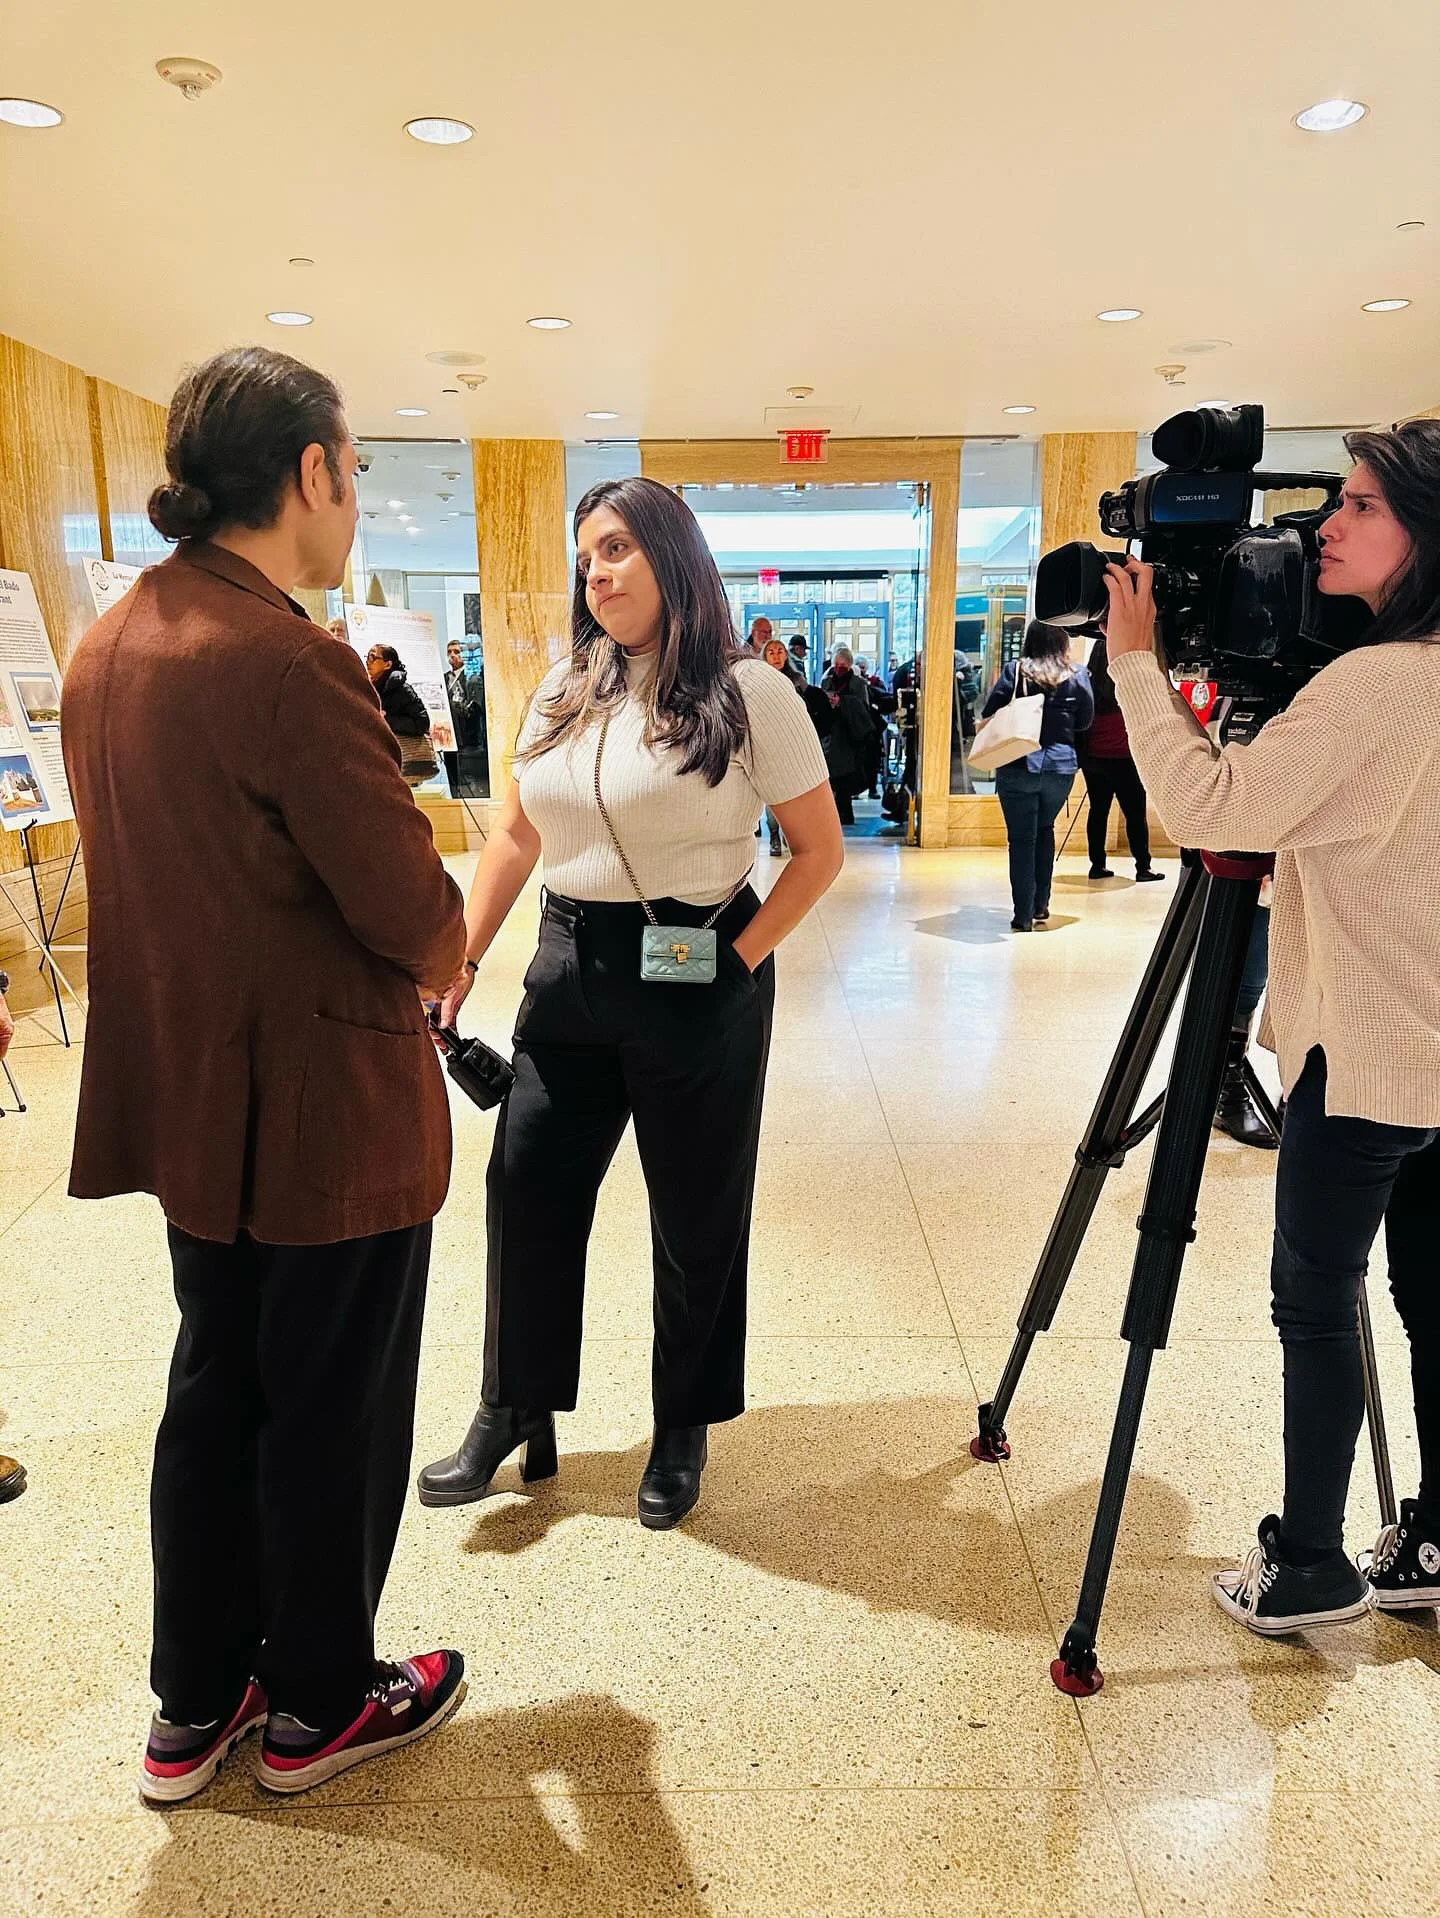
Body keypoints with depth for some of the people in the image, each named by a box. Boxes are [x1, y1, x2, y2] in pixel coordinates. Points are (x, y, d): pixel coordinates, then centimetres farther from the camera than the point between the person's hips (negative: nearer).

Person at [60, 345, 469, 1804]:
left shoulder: (106, 646, 5)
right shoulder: (289, 663, -24)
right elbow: (413, 910, -23)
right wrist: (436, 959, 1)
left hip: (187, 1098, 8)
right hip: (324, 1109, -8)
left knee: (213, 1394, 22)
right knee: (331, 1421, 12)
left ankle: (194, 1703, 39)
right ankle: (319, 1707, 35)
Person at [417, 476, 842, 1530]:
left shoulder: (750, 694, -7)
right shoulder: (565, 690, 9)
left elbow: (820, 851, -5)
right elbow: (516, 835, 13)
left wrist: (742, 956, -13)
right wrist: (460, 961, 5)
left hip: (696, 980, -5)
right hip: (568, 969, 5)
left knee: (696, 1215, 9)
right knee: (527, 1191, 9)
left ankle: (684, 1432, 31)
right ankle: (513, 1413, 30)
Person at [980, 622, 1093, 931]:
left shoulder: (1015, 670, -4)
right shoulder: (1077, 675, 1)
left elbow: (989, 715, -5)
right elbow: (1085, 720, 8)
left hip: (1018, 766, -2)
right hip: (1061, 765, 3)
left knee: (1021, 839, 3)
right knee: (1044, 830, 22)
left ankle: (1024, 915, 0)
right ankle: (1040, 905, 24)